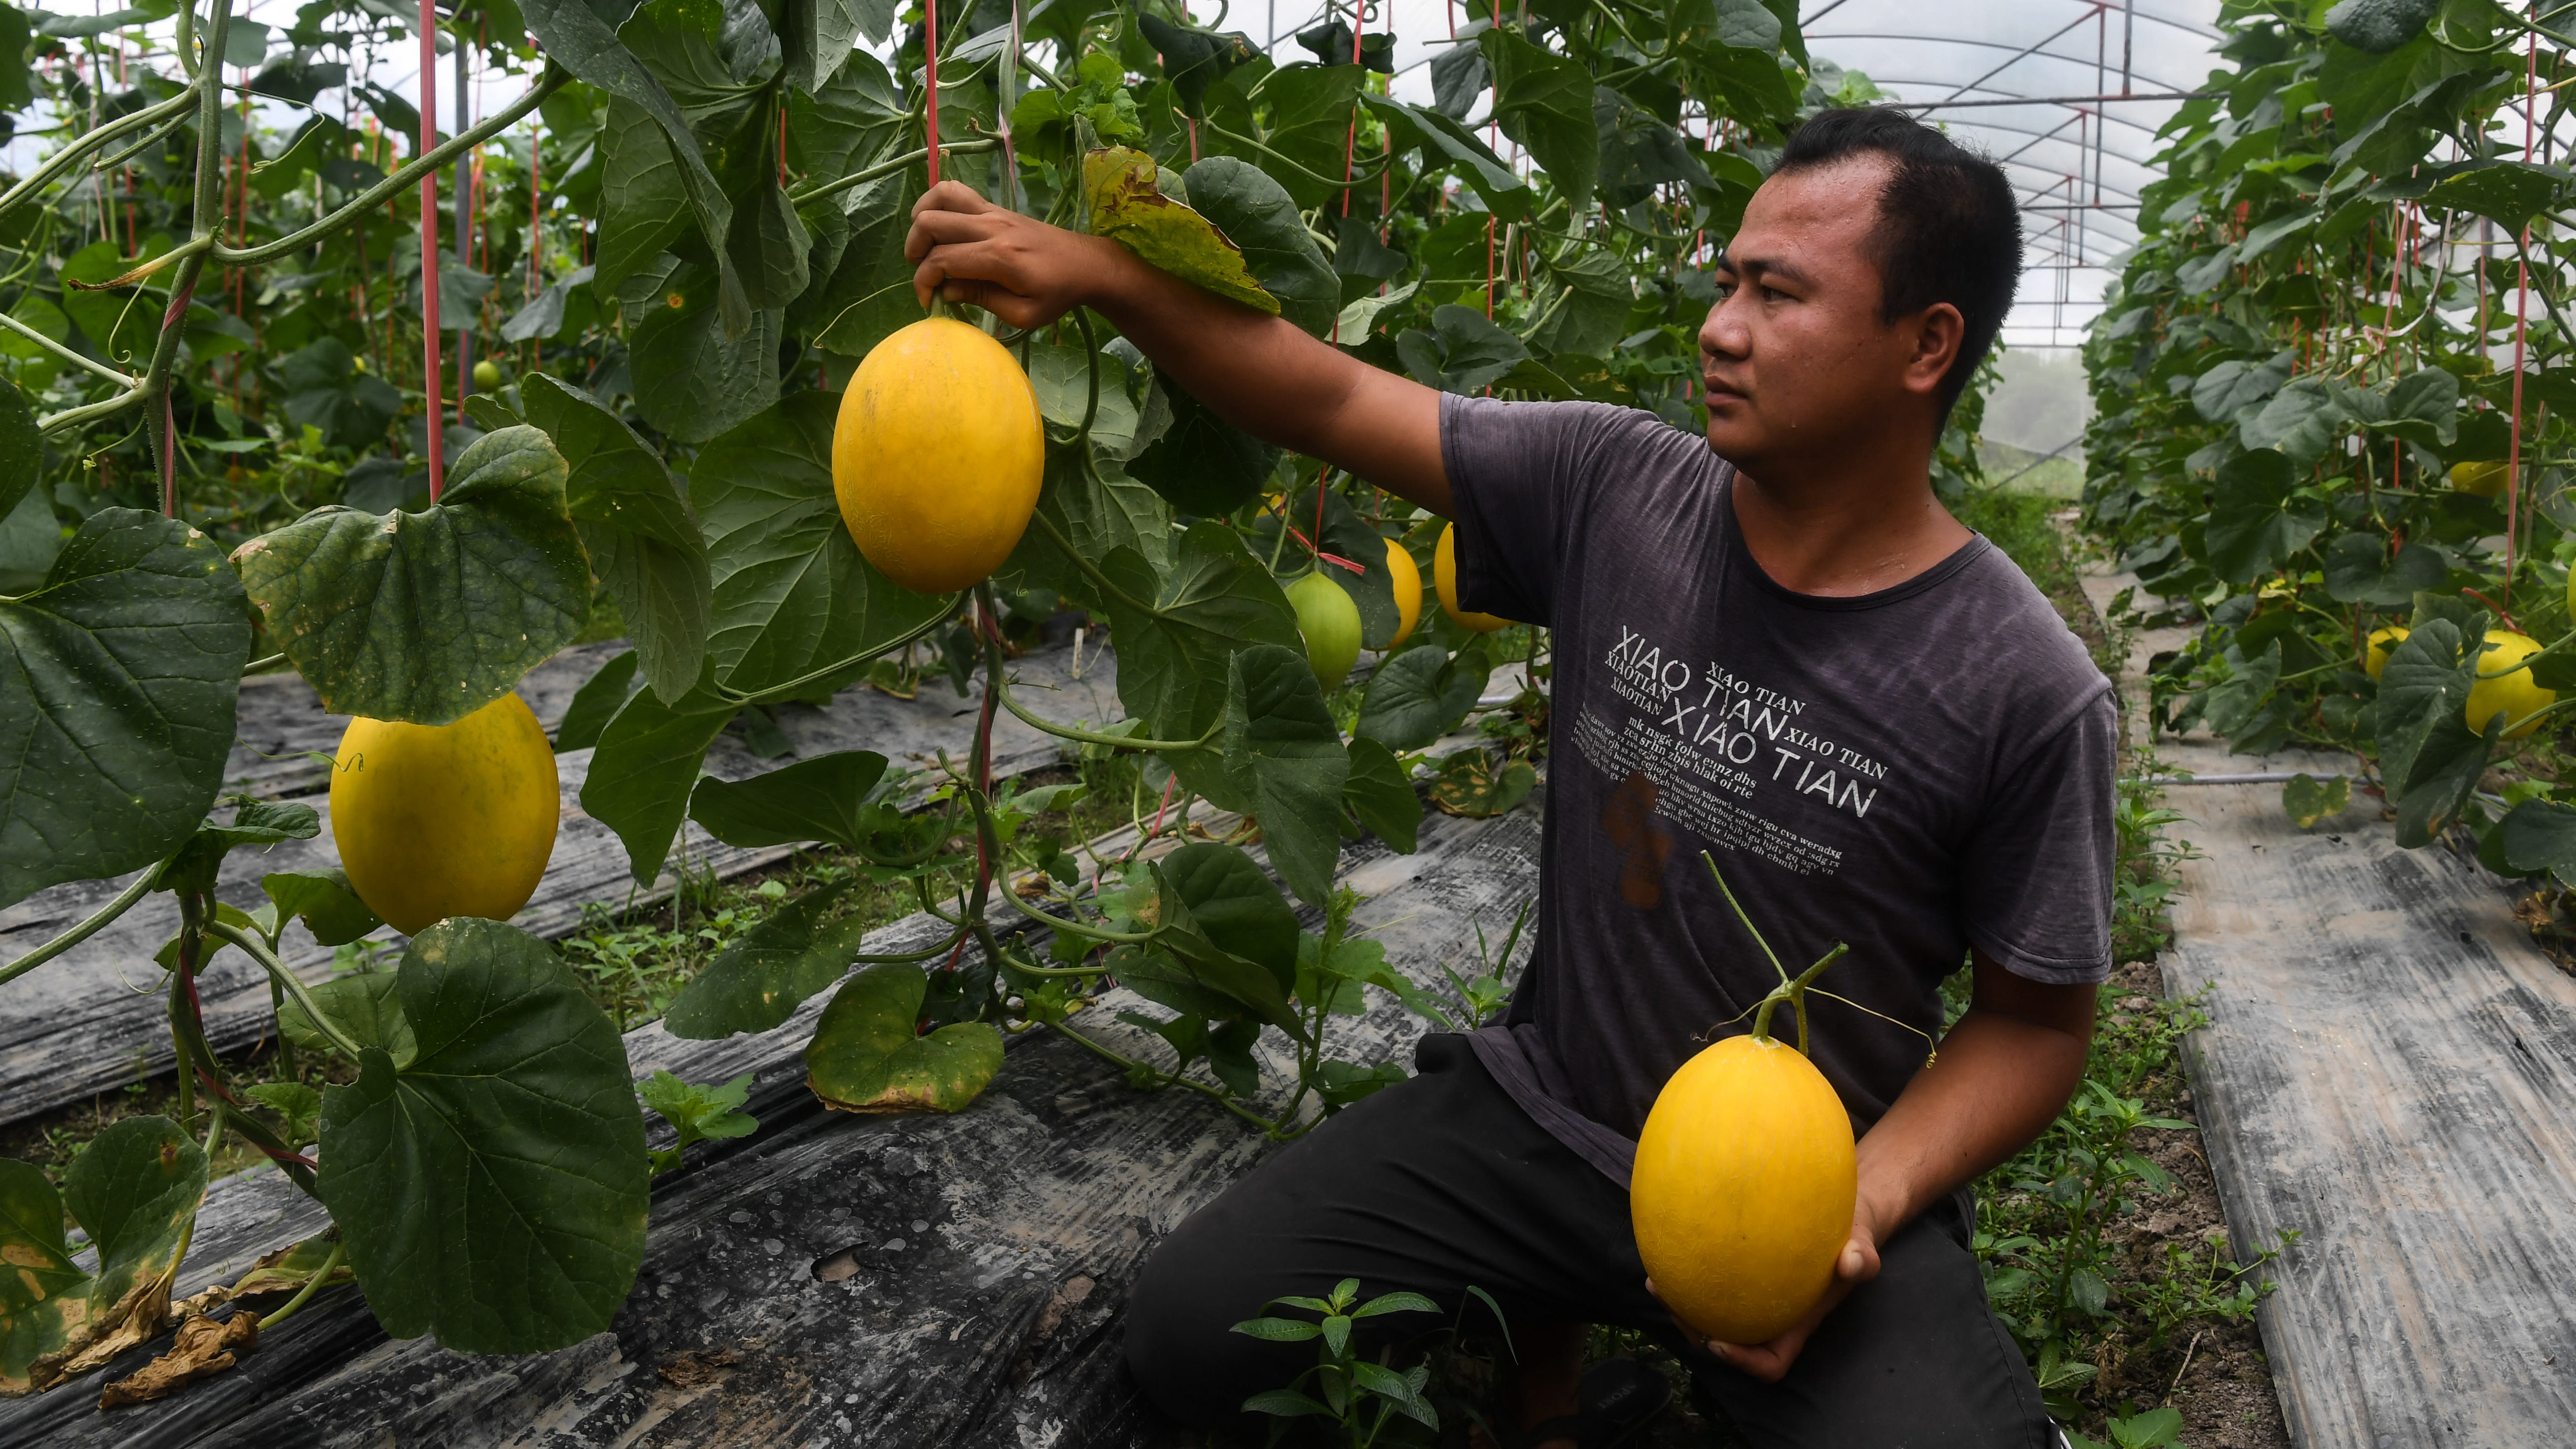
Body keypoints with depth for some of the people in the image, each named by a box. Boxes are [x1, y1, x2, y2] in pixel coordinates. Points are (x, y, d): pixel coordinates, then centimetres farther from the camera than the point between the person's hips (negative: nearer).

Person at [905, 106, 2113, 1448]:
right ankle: (1543, 1334, 20)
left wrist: (1866, 1202, -20)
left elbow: (2034, 1022, -6)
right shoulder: (1613, 489, -7)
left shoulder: (2028, 696, -15)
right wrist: (1089, 270, -14)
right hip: (1545, 1114, 3)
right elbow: (1332, 401, -5)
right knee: (1185, 1335, -6)